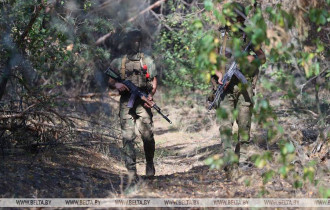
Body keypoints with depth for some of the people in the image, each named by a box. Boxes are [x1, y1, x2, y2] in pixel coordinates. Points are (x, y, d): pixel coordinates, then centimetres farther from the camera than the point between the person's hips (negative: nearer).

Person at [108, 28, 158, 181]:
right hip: (126, 103, 1)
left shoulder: (147, 61, 10)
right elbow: (110, 81, 17)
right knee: (128, 137, -7)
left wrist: (150, 95, -10)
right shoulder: (119, 62, 13)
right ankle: (131, 171, -6)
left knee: (147, 136, -6)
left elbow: (154, 82, 8)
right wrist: (117, 85, -6)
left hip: (143, 103, -1)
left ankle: (150, 163, 19)